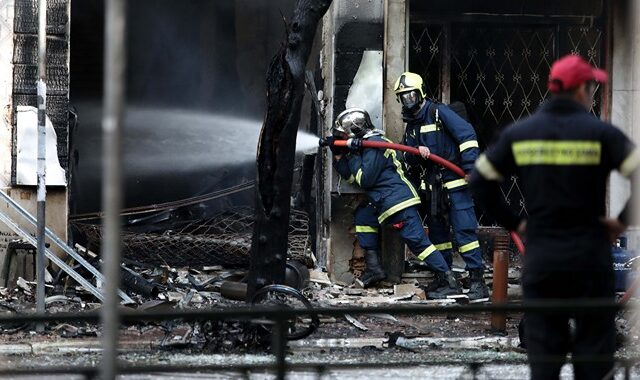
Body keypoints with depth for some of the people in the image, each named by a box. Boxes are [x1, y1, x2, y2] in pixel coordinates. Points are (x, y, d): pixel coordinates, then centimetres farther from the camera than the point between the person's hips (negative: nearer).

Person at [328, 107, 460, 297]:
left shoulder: (374, 143, -10)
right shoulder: (363, 145, 21)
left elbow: (365, 179, -13)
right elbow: (351, 177, 23)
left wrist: (353, 155, -5)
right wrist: (338, 155, 14)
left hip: (399, 200, -11)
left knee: (417, 240, -16)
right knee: (362, 216, 19)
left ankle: (448, 282, -21)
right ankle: (373, 267, 14)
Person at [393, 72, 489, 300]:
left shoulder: (438, 113, -7)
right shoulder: (410, 125, 15)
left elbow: (467, 135, -15)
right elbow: (404, 156, 7)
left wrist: (470, 167, -20)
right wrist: (416, 151, -16)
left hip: (454, 181, -8)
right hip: (431, 187, 8)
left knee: (464, 230, -13)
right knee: (437, 233, 12)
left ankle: (478, 281, -15)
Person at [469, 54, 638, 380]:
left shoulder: (518, 133, 4)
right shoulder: (600, 133, -7)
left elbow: (480, 180, 9)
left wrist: (513, 223, 11)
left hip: (540, 257, 3)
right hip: (590, 254, -3)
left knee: (543, 350, 6)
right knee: (593, 350, 4)